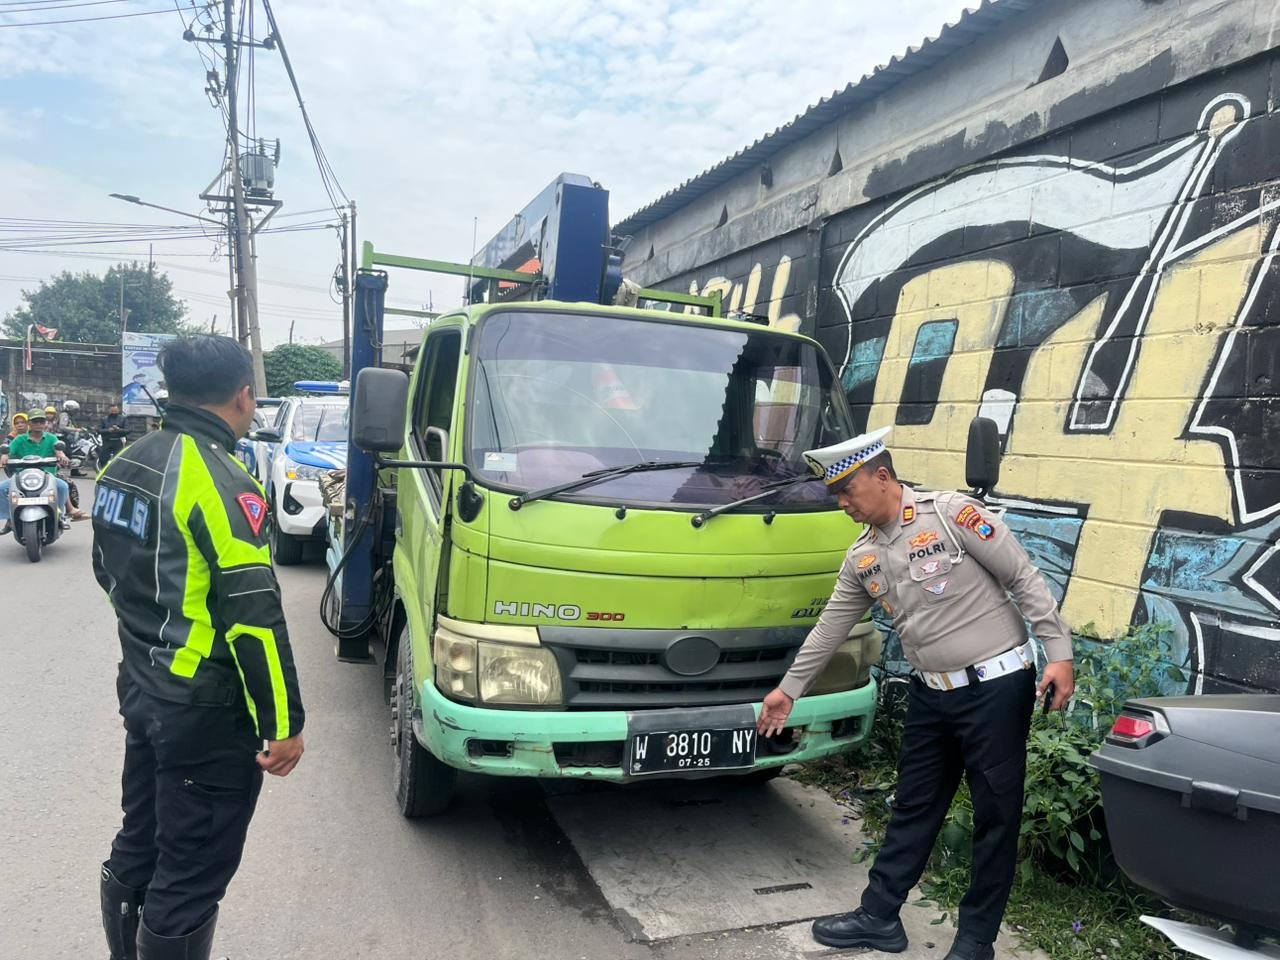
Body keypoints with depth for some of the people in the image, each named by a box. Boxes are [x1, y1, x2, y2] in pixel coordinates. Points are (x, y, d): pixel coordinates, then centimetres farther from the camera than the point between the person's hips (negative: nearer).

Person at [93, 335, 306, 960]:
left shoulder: (123, 465, 5)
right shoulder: (221, 484, -22)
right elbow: (254, 618, -24)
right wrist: (284, 723, -18)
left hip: (140, 690, 9)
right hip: (205, 714, -9)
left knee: (138, 846, 24)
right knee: (191, 874, 5)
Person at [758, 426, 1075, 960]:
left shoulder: (951, 514, -13)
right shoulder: (861, 559, 5)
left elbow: (1025, 578, -11)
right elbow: (830, 628, 13)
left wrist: (1059, 652, -16)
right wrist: (789, 689, 17)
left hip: (996, 686, -6)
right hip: (931, 695, 6)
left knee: (996, 815, 7)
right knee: (913, 809, 15)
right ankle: (879, 916, 27)